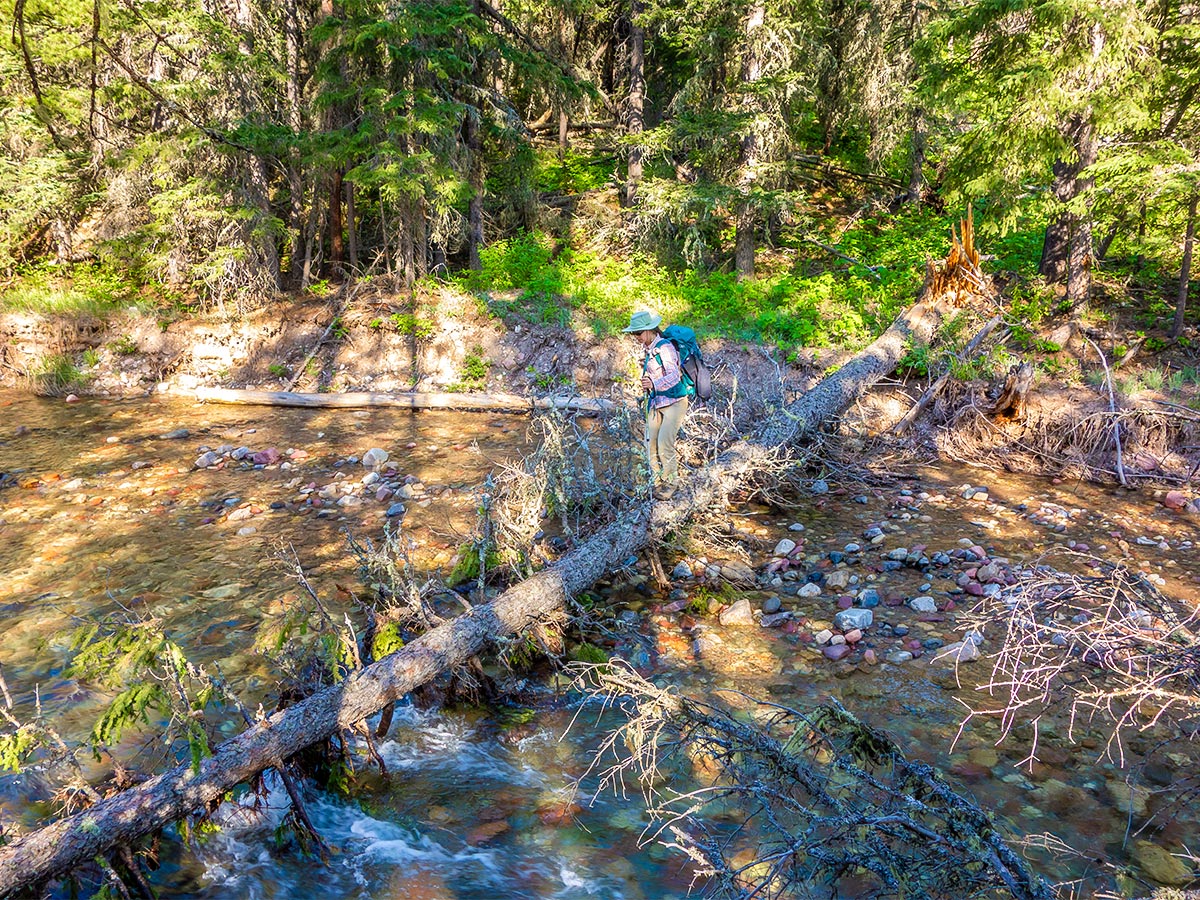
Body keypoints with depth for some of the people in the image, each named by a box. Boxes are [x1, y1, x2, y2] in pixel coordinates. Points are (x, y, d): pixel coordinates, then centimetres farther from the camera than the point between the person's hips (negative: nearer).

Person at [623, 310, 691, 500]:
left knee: (664, 444, -13)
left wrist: (654, 384, -47)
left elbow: (674, 375, -33)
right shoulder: (647, 349, 9)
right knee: (651, 443, 3)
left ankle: (671, 483, 4)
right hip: (656, 402, 9)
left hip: (674, 402, -8)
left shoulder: (664, 347, -19)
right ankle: (656, 482, 16)